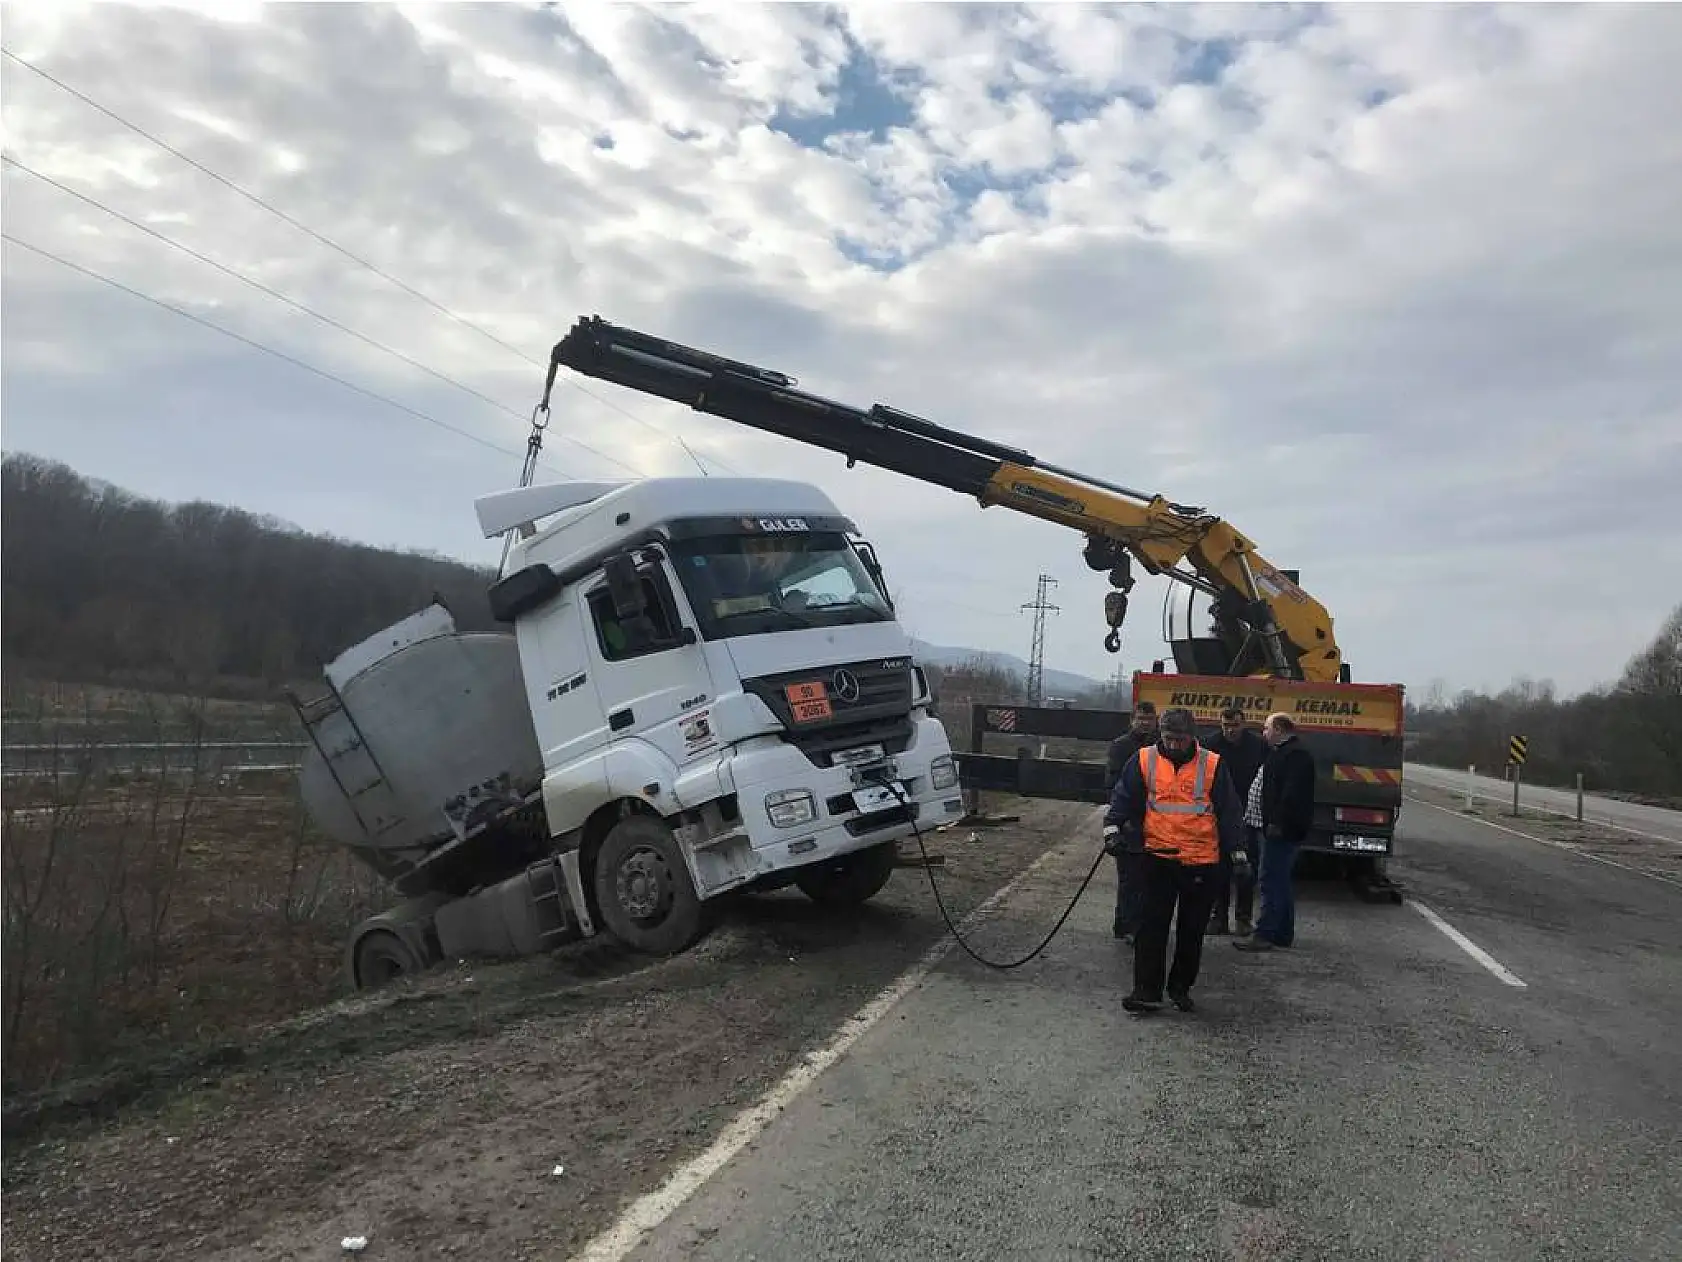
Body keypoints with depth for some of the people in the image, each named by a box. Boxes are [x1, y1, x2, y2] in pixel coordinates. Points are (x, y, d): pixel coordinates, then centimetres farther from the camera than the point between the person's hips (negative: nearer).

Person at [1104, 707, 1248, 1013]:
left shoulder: (1212, 765, 0)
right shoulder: (1144, 760, 1)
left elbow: (1229, 810, 4)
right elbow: (1124, 797, 3)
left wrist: (1238, 850, 1)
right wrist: (1112, 827, -11)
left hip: (1201, 861, 0)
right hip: (1156, 858, 0)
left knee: (1192, 929, 9)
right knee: (1152, 925, -2)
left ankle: (1181, 987, 24)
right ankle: (1146, 990, 2)